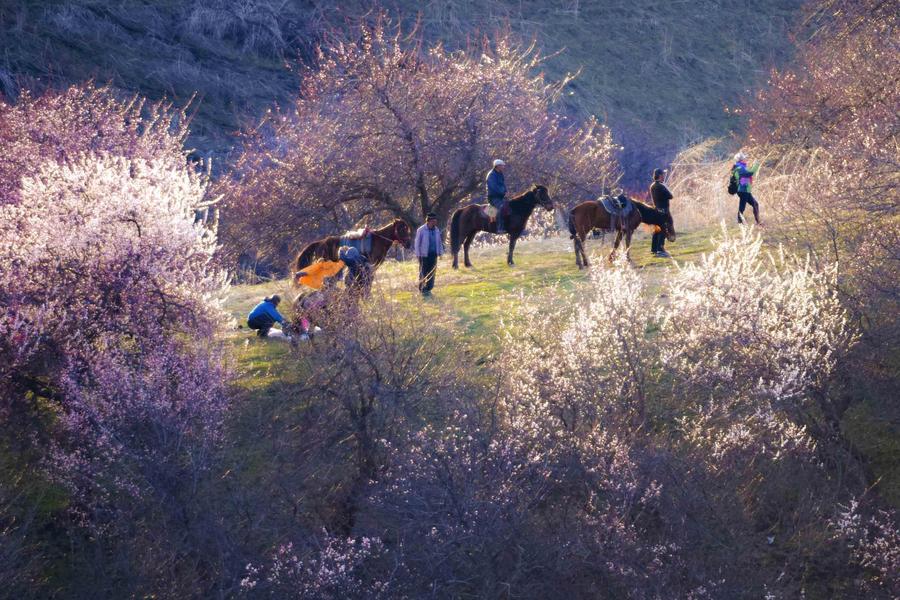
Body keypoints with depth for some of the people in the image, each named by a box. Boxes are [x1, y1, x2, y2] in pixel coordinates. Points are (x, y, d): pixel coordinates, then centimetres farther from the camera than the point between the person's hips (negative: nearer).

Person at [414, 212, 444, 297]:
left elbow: (439, 242, 16)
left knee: (432, 272, 7)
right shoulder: (421, 230, -9)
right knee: (423, 273, 0)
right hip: (424, 255, -5)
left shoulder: (437, 230, 7)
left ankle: (429, 289, 15)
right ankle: (422, 290, 7)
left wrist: (440, 252, 7)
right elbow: (417, 243, -6)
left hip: (433, 254, 5)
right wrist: (418, 254, -10)